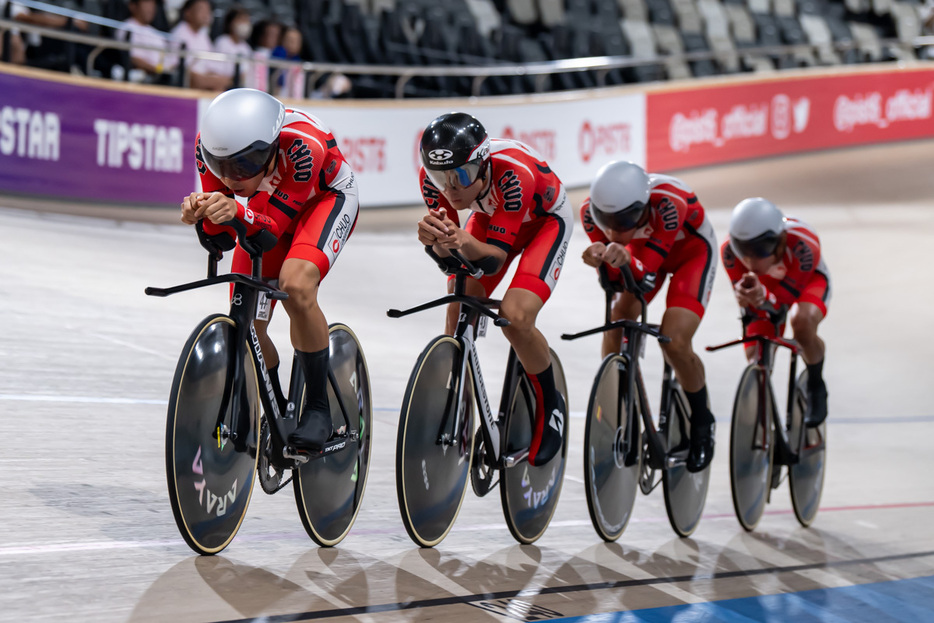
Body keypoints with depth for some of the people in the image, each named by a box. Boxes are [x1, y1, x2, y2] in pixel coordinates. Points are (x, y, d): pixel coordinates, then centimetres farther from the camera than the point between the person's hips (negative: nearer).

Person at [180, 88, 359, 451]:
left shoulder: (304, 145, -40)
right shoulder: (210, 145, -28)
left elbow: (275, 226, -35)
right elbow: (219, 234, -22)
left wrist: (237, 211, -55)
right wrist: (202, 213, -44)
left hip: (325, 198, -5)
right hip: (267, 205, 5)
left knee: (296, 285, -32)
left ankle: (318, 408, -17)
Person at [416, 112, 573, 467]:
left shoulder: (513, 172, -41)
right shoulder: (433, 177, -28)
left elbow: (496, 257, -37)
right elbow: (446, 250, -25)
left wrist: (466, 243, -59)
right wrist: (435, 240, -49)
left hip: (545, 219, -5)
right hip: (490, 216, 5)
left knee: (515, 318, -24)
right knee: (457, 316, -10)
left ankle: (550, 406, 1)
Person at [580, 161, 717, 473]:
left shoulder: (667, 202, -41)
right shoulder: (592, 210, -29)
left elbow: (646, 276, -38)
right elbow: (614, 281, -24)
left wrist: (626, 260, -59)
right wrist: (602, 261, -46)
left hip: (690, 250, -5)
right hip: (640, 252, 5)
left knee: (674, 342, -20)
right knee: (615, 323, -13)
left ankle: (702, 422, 5)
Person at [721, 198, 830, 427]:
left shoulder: (802, 243, -41)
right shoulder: (730, 250, -33)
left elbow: (790, 295, -34)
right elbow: (742, 294, -24)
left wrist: (765, 296, -57)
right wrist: (744, 294, -50)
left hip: (806, 280, -3)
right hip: (766, 286, 3)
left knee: (802, 321, -35)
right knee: (755, 355, -7)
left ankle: (816, 387, -10)